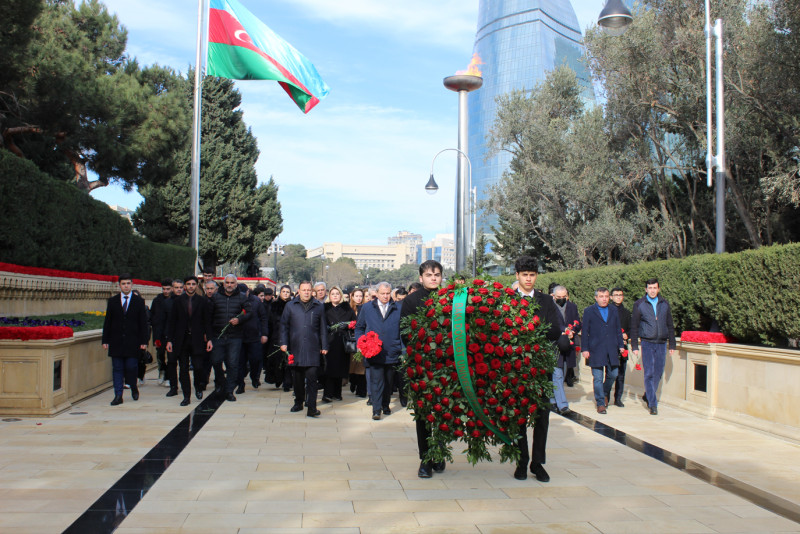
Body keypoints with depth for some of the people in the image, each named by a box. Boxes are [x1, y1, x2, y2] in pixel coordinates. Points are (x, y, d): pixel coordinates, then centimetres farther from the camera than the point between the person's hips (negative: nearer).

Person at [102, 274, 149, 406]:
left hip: (133, 342, -2)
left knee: (131, 367, -3)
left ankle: (134, 388, 23)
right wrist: (105, 340, 2)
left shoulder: (139, 301, 4)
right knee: (117, 369, 3)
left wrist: (144, 341, -3)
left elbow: (143, 323, 3)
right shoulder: (112, 301, 8)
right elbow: (107, 322, 9)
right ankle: (118, 396, 8)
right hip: (116, 342, 2)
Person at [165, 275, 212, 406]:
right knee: (183, 369, 3)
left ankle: (199, 388, 19)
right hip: (181, 340, 1)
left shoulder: (202, 302, 4)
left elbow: (207, 321, 5)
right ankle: (186, 396, 12)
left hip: (196, 340, -1)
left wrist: (209, 339, -3)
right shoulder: (178, 301, 6)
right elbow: (172, 322, 6)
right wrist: (169, 340, 0)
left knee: (198, 366, -9)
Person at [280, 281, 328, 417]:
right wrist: (284, 343, 1)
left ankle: (312, 408, -7)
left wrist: (324, 346, 7)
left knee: (311, 378, -8)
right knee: (297, 378, 10)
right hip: (295, 348, 1)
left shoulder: (318, 306, 8)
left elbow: (323, 328, 10)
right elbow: (284, 325, 10)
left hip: (313, 349, -1)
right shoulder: (290, 306, 9)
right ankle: (298, 403, 26)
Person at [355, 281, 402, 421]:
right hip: (374, 353, -1)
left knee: (389, 381, 12)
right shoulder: (367, 308, 7)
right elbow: (359, 328, 15)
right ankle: (376, 410, -7)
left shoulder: (398, 308, 6)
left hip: (392, 353, 1)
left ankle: (385, 405, 28)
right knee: (376, 380, -8)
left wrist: (402, 350, 1)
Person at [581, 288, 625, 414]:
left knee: (613, 374, 7)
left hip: (612, 350, 4)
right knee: (597, 378, -2)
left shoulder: (613, 311, 13)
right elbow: (584, 332, 0)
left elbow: (618, 329, 17)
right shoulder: (589, 311, 1)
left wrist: (621, 345, 10)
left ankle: (605, 394, 33)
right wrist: (585, 349, -5)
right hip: (596, 350, -4)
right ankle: (600, 403, 6)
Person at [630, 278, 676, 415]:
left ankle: (648, 395, 29)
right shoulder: (639, 304, 1)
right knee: (649, 373, -7)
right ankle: (652, 404, -4)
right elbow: (634, 327, 2)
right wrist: (635, 346, -3)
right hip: (647, 343, -3)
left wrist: (672, 344, 10)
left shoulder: (664, 304, 9)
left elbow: (670, 326, 14)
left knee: (658, 373, 8)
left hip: (662, 343, 3)